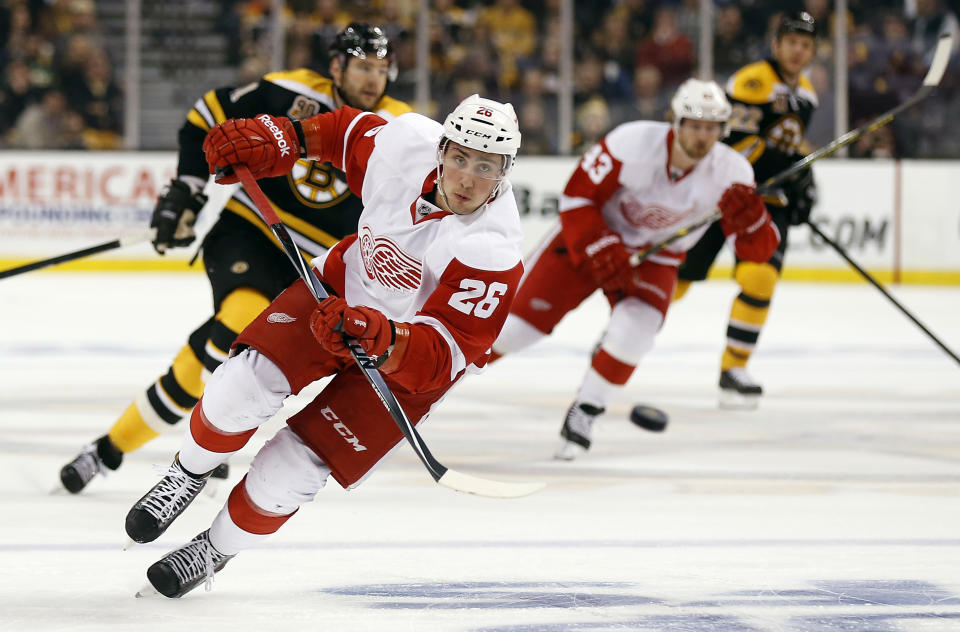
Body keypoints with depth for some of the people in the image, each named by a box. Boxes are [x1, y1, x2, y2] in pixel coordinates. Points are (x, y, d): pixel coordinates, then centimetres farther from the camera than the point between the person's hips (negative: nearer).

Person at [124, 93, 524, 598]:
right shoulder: (406, 143, -22)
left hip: (407, 359, -4)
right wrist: (283, 138, -5)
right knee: (247, 382, -17)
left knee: (293, 464, -9)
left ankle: (216, 550, 20)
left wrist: (383, 340, -53)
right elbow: (350, 132, 4)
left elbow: (444, 355, -36)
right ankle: (188, 475, 14)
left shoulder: (492, 251, -34)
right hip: (344, 285, 4)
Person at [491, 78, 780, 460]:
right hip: (591, 236, -2)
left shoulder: (730, 172, -20)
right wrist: (603, 255, -24)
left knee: (633, 330, -27)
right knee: (522, 318, -8)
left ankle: (584, 414, -4)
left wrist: (748, 216, -38)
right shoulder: (633, 144, -28)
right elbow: (577, 196, -18)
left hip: (655, 257, 2)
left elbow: (758, 250, -16)